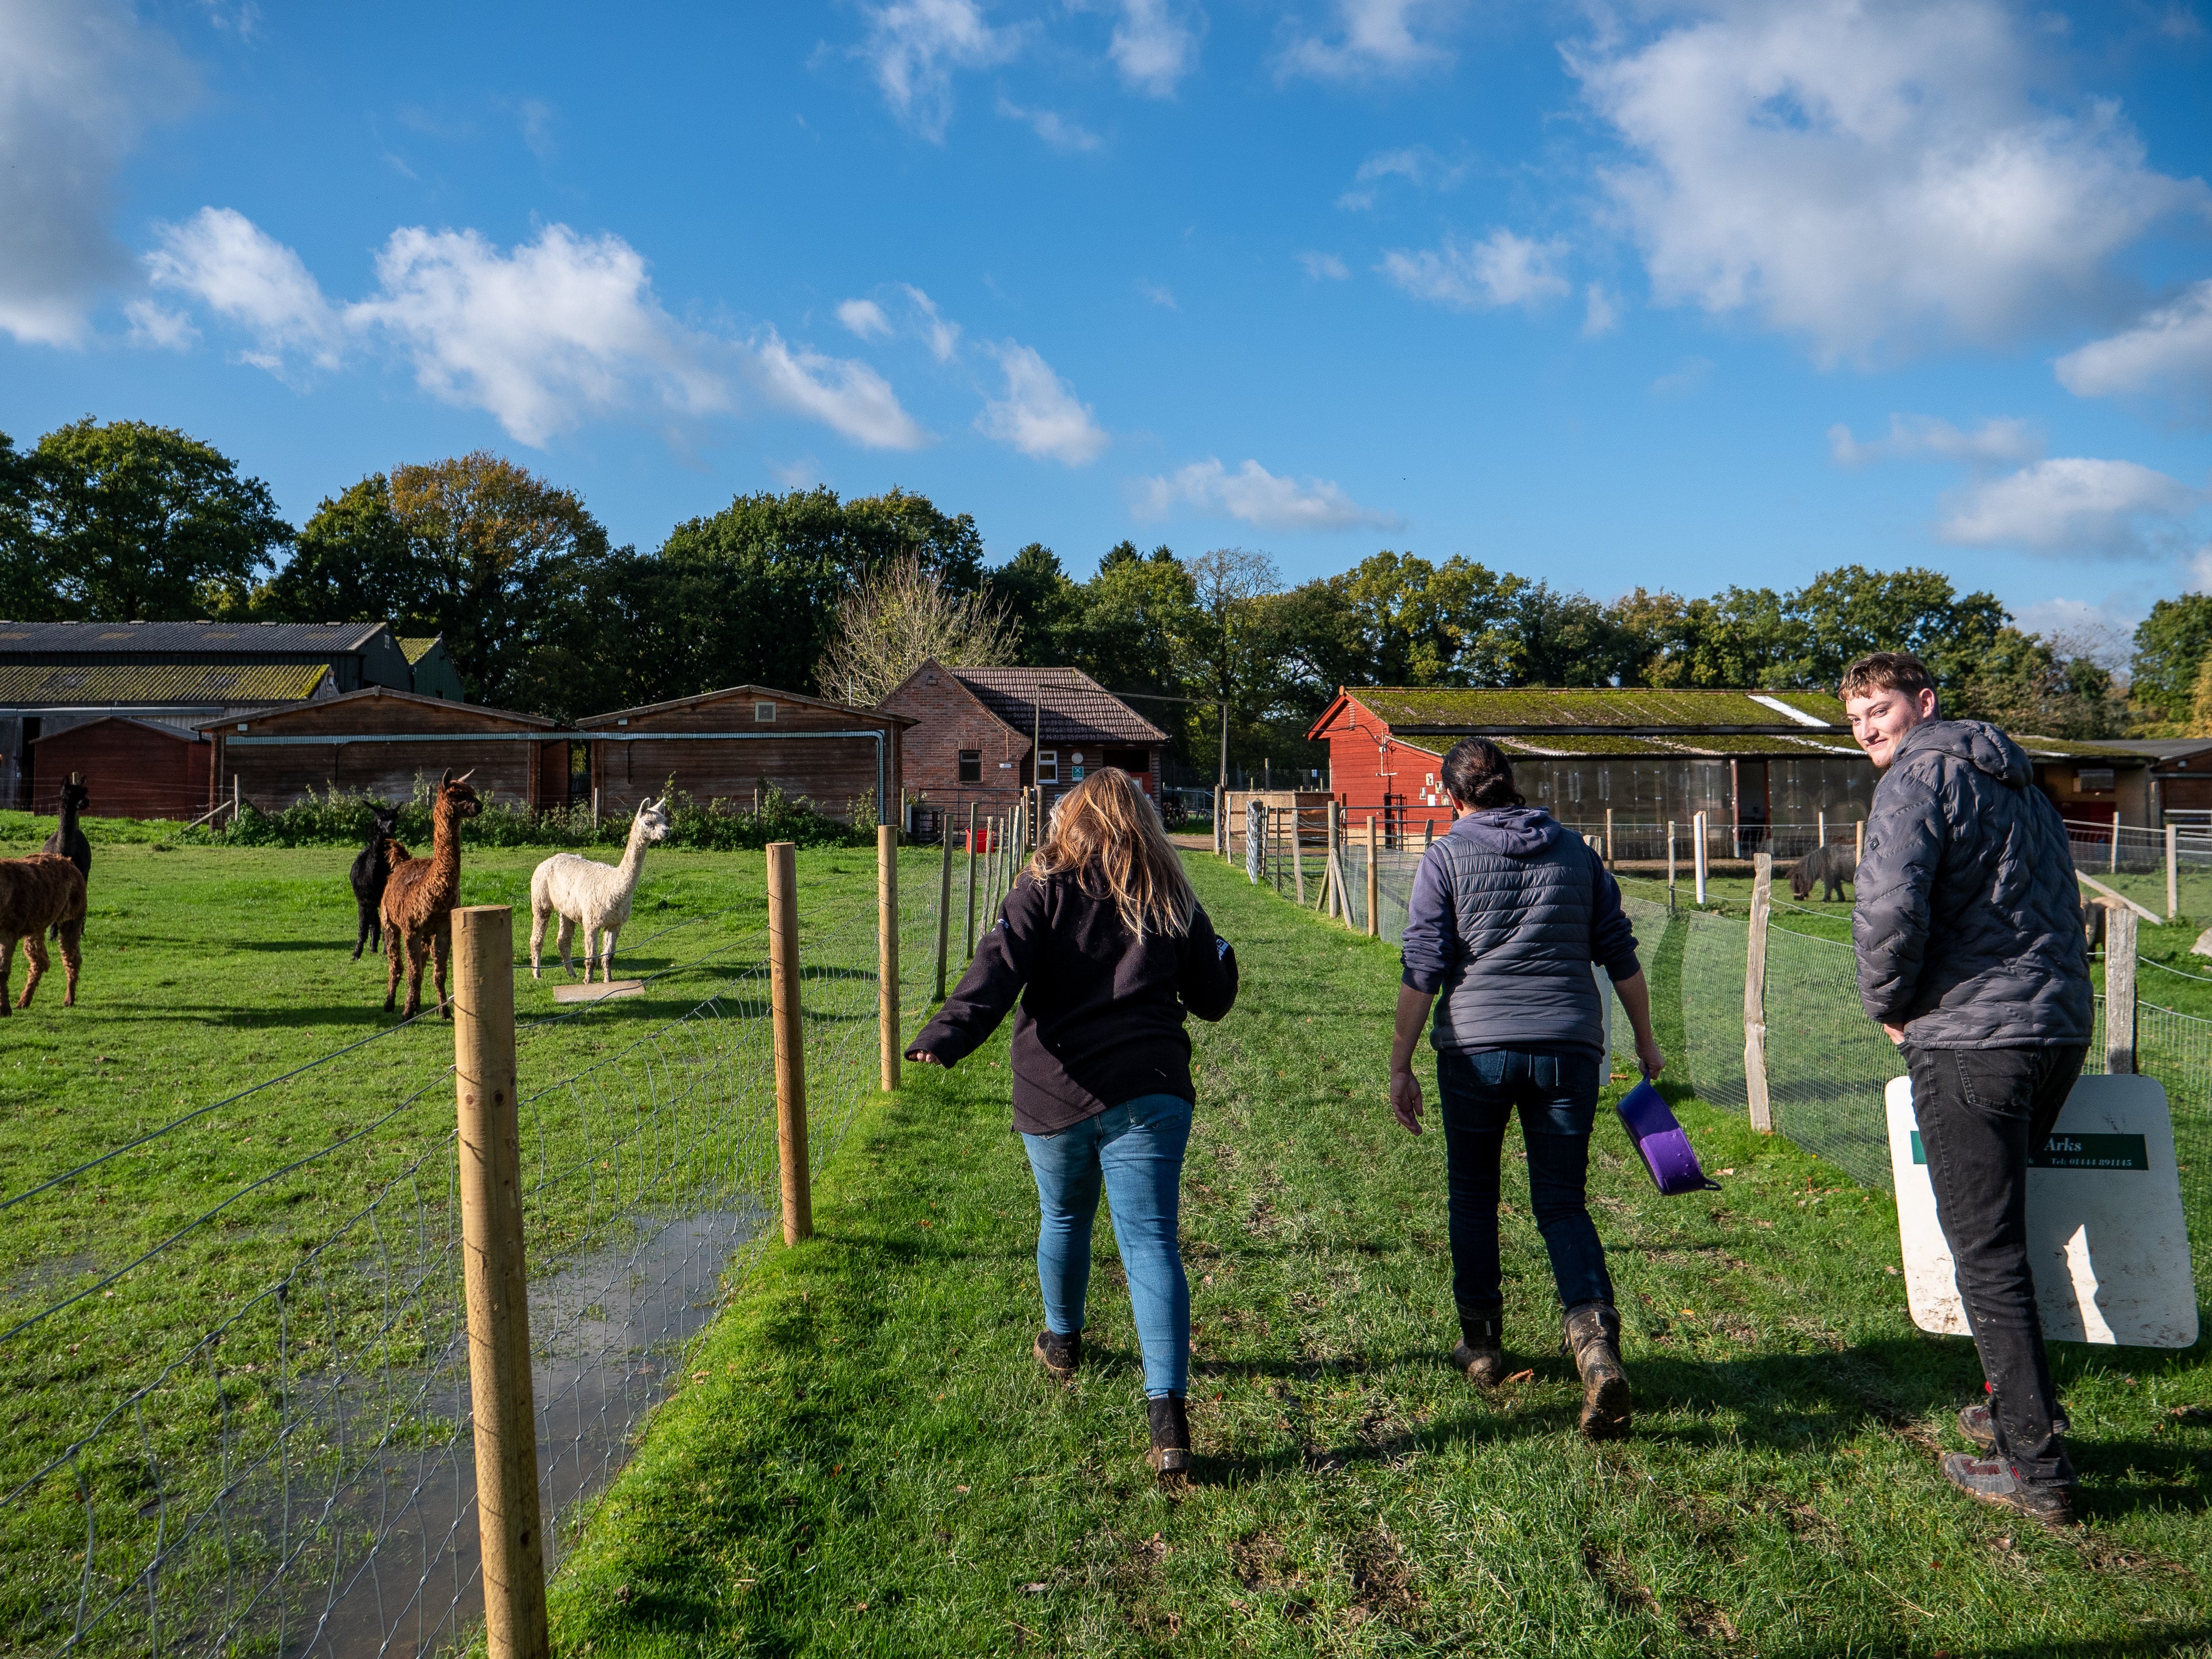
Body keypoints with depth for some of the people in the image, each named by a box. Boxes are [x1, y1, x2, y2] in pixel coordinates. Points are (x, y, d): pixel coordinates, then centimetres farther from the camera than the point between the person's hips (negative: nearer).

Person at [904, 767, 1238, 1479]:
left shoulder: (1043, 891, 0)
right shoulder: (1171, 901, 7)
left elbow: (997, 970, -17)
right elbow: (1212, 999, 14)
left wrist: (946, 1036, -29)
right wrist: (1221, 955, 34)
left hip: (1056, 1096, 0)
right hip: (1148, 1092, 0)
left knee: (1063, 1220, 23)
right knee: (1150, 1241, -1)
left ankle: (1062, 1340, 46)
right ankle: (1167, 1412, -12)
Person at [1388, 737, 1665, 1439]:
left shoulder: (1446, 857, 1)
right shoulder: (1575, 852, 11)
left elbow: (1423, 972, -5)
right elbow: (1621, 955, 13)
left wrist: (1399, 1065, -1)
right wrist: (1646, 1041, 23)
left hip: (1478, 1046, -2)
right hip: (1569, 1047, 2)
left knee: (1473, 1197, 16)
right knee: (1563, 1204, 8)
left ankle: (1481, 1344, 25)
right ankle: (1596, 1340, -13)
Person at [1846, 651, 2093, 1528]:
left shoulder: (1920, 775, -8)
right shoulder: (2018, 778, 20)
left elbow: (1890, 907, -23)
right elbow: (2051, 906, 23)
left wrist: (1889, 1008, -7)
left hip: (1969, 1038, -9)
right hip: (2062, 1030, 9)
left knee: (1985, 1250, -2)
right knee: (2006, 1227, 22)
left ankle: (2037, 1466, 2)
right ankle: (2016, 1406, 32)